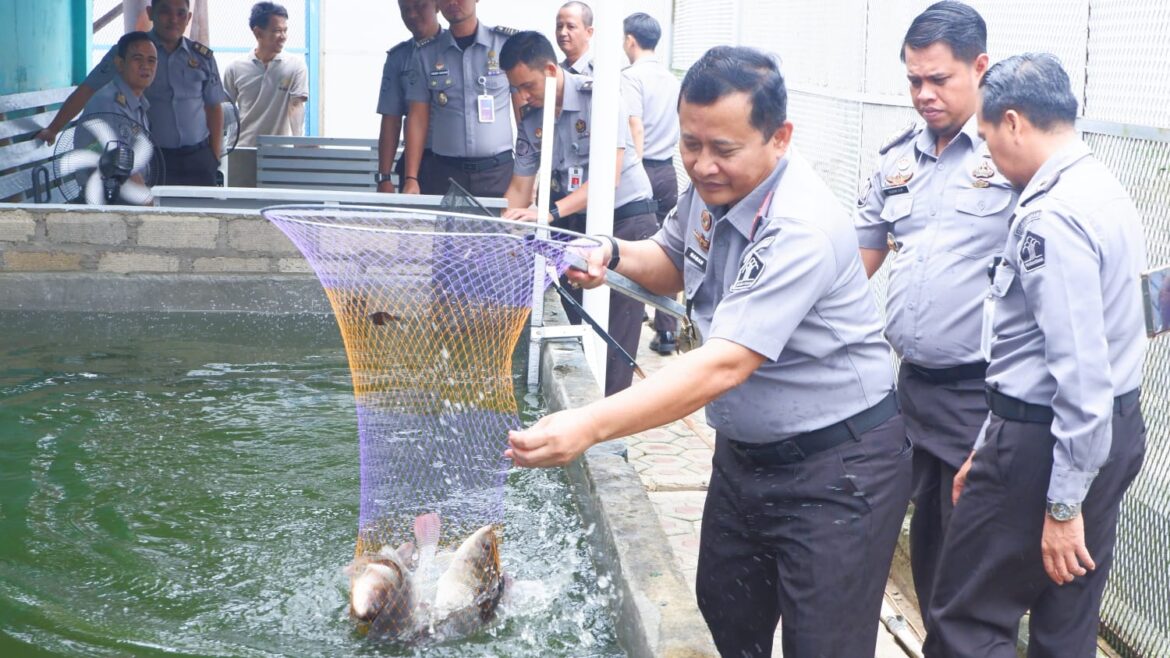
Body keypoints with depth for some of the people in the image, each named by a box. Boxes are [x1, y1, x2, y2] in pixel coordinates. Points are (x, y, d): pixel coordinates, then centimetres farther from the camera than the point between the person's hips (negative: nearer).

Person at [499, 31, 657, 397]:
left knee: (614, 333, -8)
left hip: (625, 217, -6)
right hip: (573, 221, 6)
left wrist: (551, 212, -35)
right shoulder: (529, 120, 1)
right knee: (577, 324, 8)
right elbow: (520, 187, 7)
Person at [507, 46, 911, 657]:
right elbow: (674, 263, 18)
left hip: (834, 469, -8)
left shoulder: (802, 230, -30)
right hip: (745, 453, 8)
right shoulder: (711, 187, -3)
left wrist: (590, 425, -46)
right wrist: (614, 254, -6)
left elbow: (724, 365, -38)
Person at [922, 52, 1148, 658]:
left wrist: (1063, 504, -21)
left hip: (1046, 442, -10)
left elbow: (1081, 371, -25)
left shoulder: (1051, 217, -20)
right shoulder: (1106, 192, 12)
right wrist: (989, 450, 19)